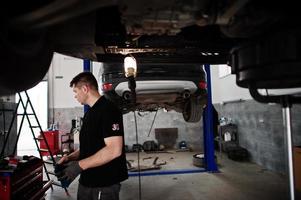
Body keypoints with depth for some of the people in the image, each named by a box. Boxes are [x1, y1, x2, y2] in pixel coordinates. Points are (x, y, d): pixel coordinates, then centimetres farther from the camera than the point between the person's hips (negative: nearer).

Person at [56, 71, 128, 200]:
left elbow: (114, 150, -25)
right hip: (87, 180, 8)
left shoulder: (108, 110, -18)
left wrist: (80, 165, -23)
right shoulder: (89, 112, 12)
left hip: (104, 183, -8)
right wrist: (70, 158, 3)